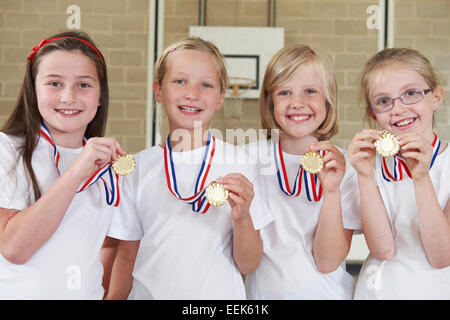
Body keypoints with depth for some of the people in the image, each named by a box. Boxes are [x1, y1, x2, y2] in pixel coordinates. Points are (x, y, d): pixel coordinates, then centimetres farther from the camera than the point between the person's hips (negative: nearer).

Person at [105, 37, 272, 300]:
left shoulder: (238, 162, -8)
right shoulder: (140, 166, -4)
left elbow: (248, 265, -7)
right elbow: (127, 257, 3)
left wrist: (242, 218, -23)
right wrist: (113, 297, -10)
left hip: (219, 292, -1)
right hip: (150, 292, 1)